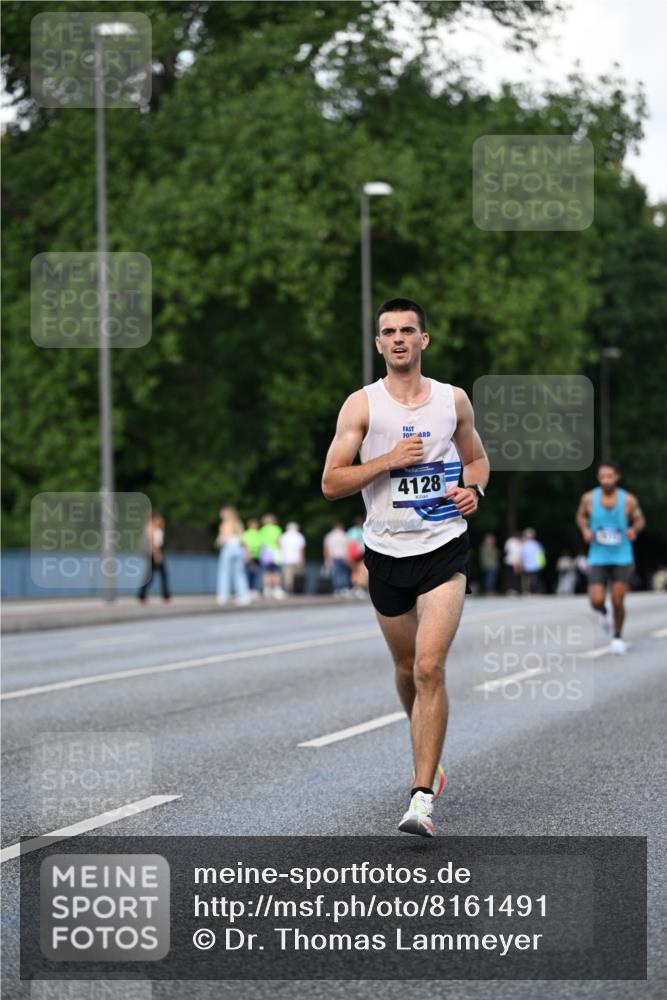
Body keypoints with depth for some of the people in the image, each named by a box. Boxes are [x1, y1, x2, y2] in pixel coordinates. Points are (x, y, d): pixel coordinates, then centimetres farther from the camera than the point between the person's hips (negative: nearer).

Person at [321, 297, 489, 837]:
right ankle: (429, 757, 43)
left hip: (444, 549, -1)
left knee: (430, 669, -15)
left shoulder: (453, 399, 4)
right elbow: (331, 483, -6)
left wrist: (474, 490, -1)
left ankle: (423, 797, -17)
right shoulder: (362, 404, -2)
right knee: (407, 669, 15)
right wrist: (390, 460, -17)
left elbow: (477, 457, 20)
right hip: (387, 553, 1)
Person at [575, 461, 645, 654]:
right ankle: (604, 612, 28)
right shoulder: (589, 498, -7)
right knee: (596, 601, -11)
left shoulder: (628, 500, -9)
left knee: (618, 602, -4)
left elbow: (640, 519, 6)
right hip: (598, 558, 1)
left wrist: (635, 529, -15)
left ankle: (618, 636, 22)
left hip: (622, 558, -1)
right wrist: (585, 530, -8)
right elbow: (581, 516, 12)